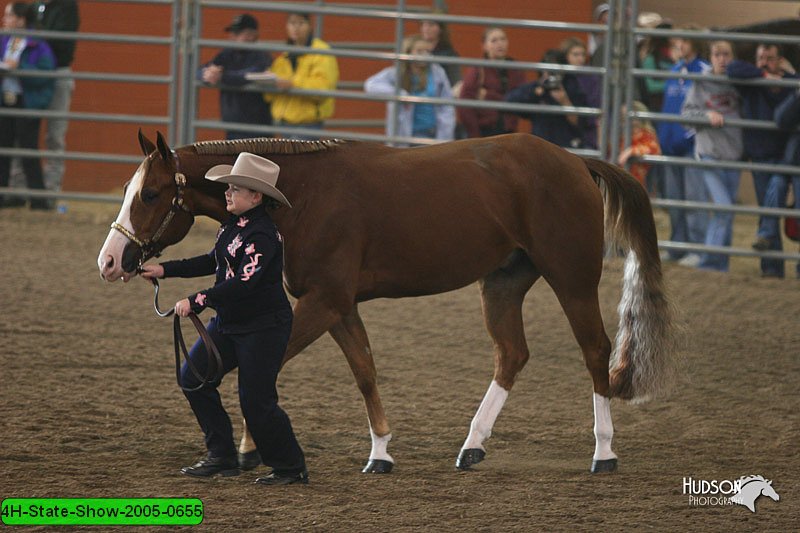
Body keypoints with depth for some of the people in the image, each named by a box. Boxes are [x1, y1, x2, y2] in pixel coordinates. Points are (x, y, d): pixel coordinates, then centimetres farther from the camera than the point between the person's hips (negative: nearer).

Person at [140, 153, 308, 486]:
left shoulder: (262, 235, -22)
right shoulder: (234, 224, 8)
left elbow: (243, 283, -31)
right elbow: (214, 262, 22)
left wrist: (197, 302, -30)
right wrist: (166, 270, 19)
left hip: (264, 327, -10)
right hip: (229, 322, 10)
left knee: (256, 401, -8)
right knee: (193, 377, 6)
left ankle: (291, 468, 8)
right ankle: (222, 457, 12)